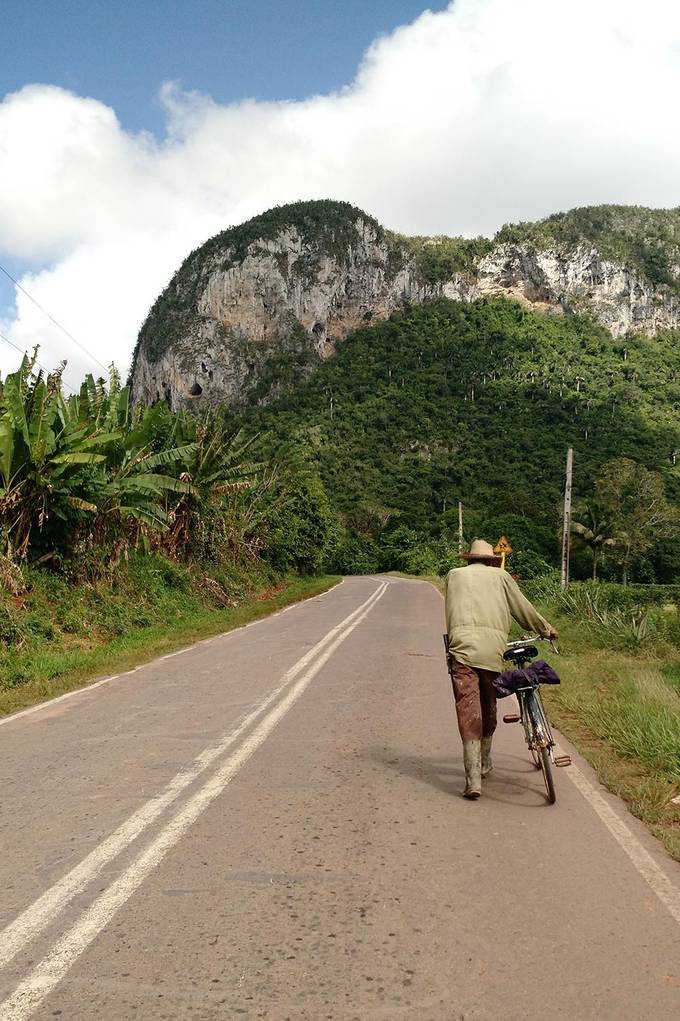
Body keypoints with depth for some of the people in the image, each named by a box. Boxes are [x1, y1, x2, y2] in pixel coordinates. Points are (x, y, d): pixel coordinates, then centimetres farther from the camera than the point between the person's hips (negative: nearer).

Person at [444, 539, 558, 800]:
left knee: (468, 712, -4)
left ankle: (473, 780, -10)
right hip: (492, 649, 1)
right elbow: (523, 608, 23)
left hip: (462, 648, -1)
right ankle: (484, 764, 35)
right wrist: (546, 629, 37)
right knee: (489, 709, 19)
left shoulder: (454, 575, 20)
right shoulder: (500, 576, 18)